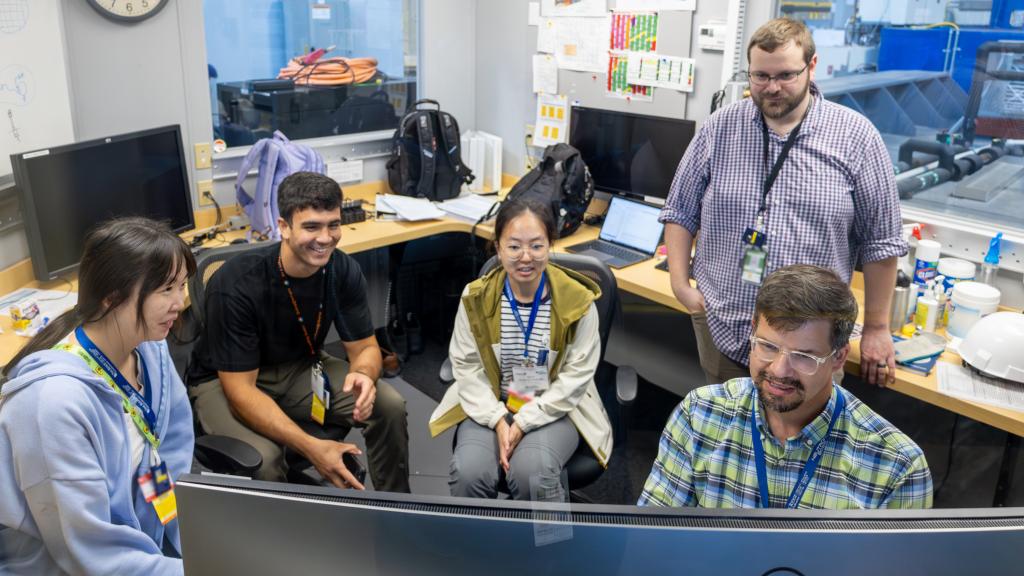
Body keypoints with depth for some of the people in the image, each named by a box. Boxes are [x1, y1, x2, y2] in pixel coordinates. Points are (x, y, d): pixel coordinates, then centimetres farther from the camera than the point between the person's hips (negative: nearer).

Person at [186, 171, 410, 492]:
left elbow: (364, 347, -7)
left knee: (390, 406, -16)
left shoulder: (343, 270, -15)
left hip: (300, 368, 5)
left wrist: (364, 374, -33)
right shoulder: (237, 284, -30)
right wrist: (311, 447, -40)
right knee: (263, 460, -34)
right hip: (224, 380, -4)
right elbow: (240, 389, -29)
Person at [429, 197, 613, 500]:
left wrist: (524, 422, -17)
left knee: (531, 474, -30)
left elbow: (576, 375, -10)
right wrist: (498, 419, -17)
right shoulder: (476, 297, -5)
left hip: (554, 409, -2)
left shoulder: (577, 300, -11)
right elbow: (466, 365, -2)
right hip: (491, 406, 2)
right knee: (469, 473, -24)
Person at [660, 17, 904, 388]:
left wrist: (876, 327, 2)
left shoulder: (856, 137, -5)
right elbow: (680, 213, 7)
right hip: (721, 324, 2)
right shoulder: (719, 129, 0)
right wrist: (680, 283, -3)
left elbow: (880, 240, -1)